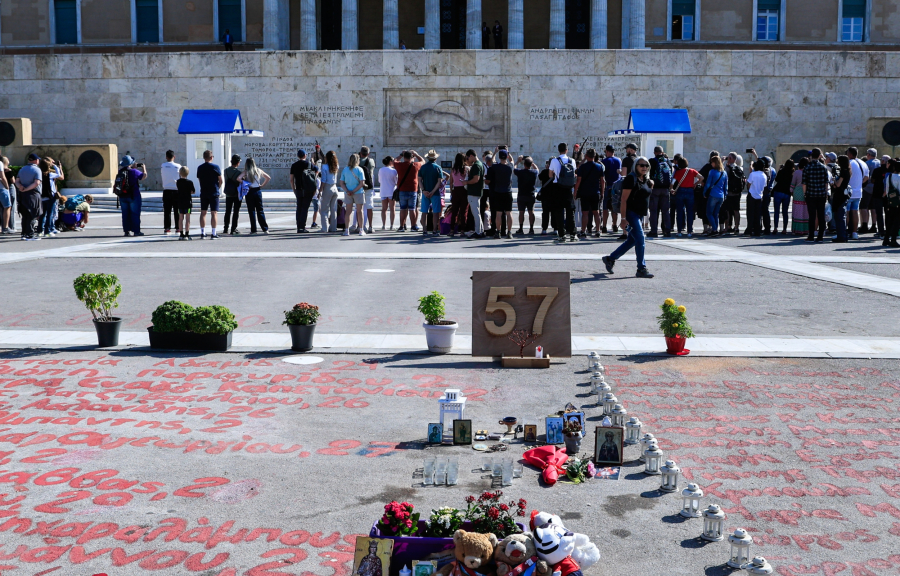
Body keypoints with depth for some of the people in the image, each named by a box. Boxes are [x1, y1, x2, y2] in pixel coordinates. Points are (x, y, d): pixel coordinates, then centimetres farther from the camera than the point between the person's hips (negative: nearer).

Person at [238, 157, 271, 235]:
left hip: (250, 192, -3)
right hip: (258, 191, 3)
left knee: (251, 211, 4)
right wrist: (262, 185, 9)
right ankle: (265, 229, 0)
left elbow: (238, 178, -21)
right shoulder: (258, 171, 4)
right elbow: (268, 178, 8)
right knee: (260, 210, 6)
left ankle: (253, 230, 3)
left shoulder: (246, 172, -6)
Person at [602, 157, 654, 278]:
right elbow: (624, 199, -16)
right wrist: (624, 217, -21)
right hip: (631, 213, -9)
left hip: (639, 215, 9)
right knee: (640, 239, -12)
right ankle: (641, 269, -8)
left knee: (632, 240, 13)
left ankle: (610, 259, 25)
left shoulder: (646, 181, 14)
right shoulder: (631, 179, -11)